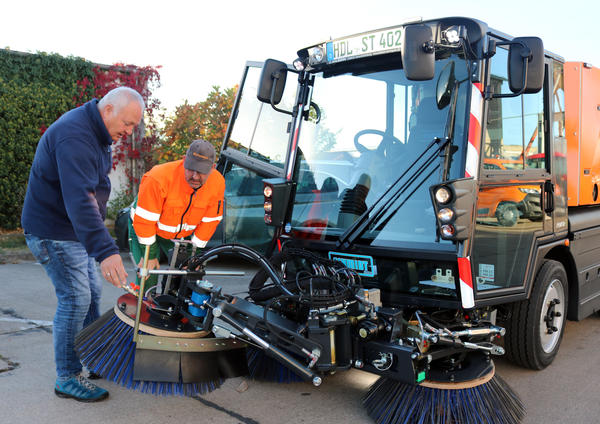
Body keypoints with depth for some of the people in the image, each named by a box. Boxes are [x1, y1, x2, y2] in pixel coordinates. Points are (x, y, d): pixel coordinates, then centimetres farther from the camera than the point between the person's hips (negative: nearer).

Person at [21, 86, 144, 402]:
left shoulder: (96, 133, 7)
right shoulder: (74, 137, -27)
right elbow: (79, 199, -39)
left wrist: (99, 242, 21)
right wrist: (105, 250, -48)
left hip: (75, 230, 10)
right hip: (53, 231, -10)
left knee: (92, 293, 15)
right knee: (75, 299, -7)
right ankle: (67, 379, 6)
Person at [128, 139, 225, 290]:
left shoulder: (218, 183, -22)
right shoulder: (159, 178, -36)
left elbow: (210, 221, -10)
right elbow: (144, 219, -26)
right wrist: (149, 254, -19)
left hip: (181, 234, 4)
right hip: (145, 230, -4)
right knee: (148, 275, -12)